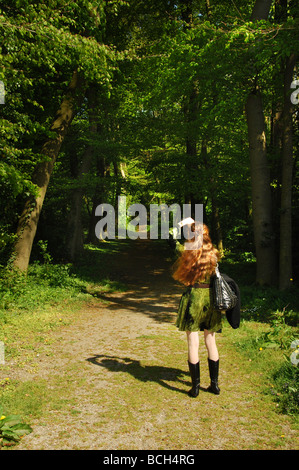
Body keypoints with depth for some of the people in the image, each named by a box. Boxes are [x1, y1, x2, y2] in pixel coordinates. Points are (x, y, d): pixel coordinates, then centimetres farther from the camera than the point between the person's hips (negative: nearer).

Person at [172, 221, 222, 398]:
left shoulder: (188, 252, -9)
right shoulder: (214, 254, 1)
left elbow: (177, 273, 3)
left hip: (193, 296, -4)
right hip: (211, 298, 4)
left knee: (193, 343, 3)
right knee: (211, 342, 13)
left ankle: (196, 386, 9)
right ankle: (214, 384, 22)